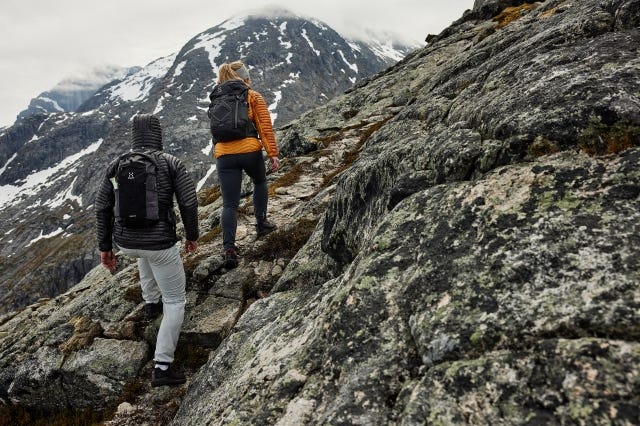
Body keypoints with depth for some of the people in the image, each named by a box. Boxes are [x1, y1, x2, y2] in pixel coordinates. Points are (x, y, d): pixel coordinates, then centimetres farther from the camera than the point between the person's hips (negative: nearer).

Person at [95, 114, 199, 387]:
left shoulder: (116, 165, 2)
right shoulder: (171, 163, -8)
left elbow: (102, 208, 3)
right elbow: (189, 203, -11)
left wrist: (105, 247, 12)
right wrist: (192, 235, 6)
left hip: (125, 242, 5)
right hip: (160, 244, -4)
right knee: (175, 301, 11)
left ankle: (151, 302, 53)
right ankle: (162, 367, 7)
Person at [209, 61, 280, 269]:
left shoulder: (217, 100, 19)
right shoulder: (253, 97, 7)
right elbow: (265, 127, -1)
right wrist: (273, 154, -3)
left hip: (223, 155, 2)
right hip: (249, 150, -2)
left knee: (229, 204, 3)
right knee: (259, 182, 29)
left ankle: (229, 249, -7)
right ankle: (261, 224, 32)